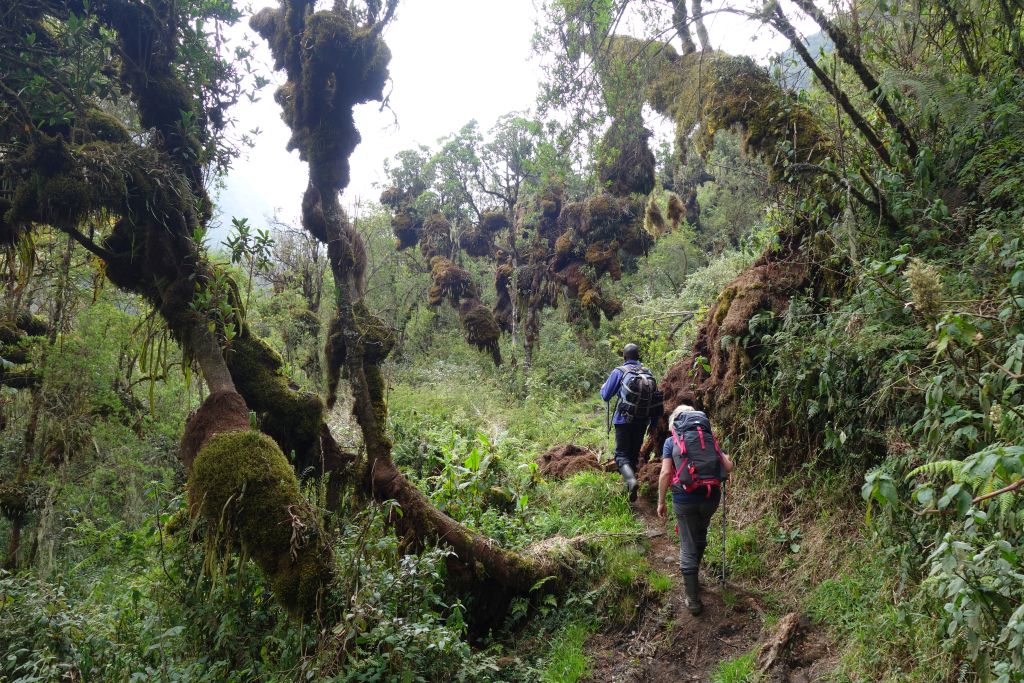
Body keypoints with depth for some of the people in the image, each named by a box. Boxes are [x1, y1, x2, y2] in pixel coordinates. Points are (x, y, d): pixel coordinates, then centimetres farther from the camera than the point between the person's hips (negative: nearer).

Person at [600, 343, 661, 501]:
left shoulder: (619, 372, -6)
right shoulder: (648, 373, 6)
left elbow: (605, 396, -2)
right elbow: (656, 398, 7)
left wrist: (604, 386, 21)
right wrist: (654, 422, 16)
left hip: (624, 420, -4)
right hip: (642, 422, 4)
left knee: (621, 454, -2)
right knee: (634, 453, 17)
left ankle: (631, 480, -28)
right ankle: (629, 487, 22)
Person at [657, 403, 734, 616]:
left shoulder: (671, 442, 2)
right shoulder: (708, 439, 9)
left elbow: (666, 473, -7)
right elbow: (728, 466, 3)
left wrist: (661, 502, 1)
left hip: (684, 500, -3)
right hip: (711, 497, 3)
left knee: (688, 548, 7)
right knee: (700, 537, 28)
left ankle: (693, 600, 12)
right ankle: (693, 579, 47)